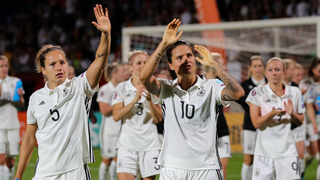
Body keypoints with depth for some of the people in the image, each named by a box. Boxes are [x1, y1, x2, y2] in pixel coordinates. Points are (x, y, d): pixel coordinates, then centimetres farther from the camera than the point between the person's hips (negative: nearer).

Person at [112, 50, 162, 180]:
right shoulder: (122, 88, 3)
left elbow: (158, 118, 0)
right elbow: (116, 116, -7)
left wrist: (149, 100, -16)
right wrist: (134, 100, -18)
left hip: (150, 145, 2)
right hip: (127, 144, -2)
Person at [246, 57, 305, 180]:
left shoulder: (294, 92, 4)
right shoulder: (257, 93, -4)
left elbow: (300, 122, 11)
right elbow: (256, 123, -8)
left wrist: (292, 114, -10)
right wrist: (272, 113, -24)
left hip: (287, 151, 2)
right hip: (264, 151, -2)